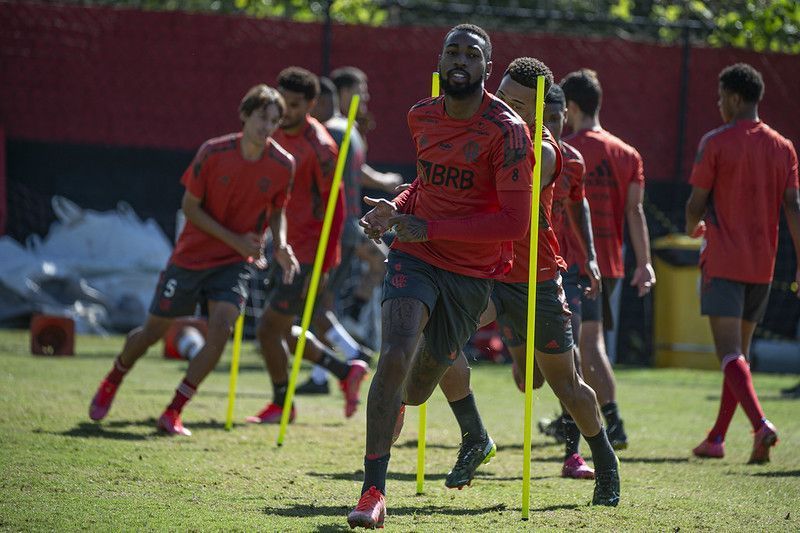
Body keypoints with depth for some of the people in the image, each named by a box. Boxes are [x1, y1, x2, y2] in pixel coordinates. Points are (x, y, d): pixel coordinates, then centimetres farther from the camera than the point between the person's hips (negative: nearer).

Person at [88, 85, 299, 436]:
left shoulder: (283, 166, -9)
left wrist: (280, 246, -10)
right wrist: (234, 239, -17)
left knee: (221, 329, -21)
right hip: (191, 255, -1)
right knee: (153, 331, 7)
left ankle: (173, 413, -10)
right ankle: (113, 381, 39)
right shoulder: (213, 153, -17)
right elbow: (190, 207, -10)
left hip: (234, 263, 1)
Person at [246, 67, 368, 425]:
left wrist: (322, 267, -22)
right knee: (282, 331, 12)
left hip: (309, 254, -9)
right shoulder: (278, 135, 6)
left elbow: (336, 210, -19)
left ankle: (281, 405, 13)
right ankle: (347, 372, 26)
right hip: (289, 248, 9)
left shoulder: (319, 148, -19)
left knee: (268, 328, -5)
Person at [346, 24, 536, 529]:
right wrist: (395, 210, 1)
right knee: (395, 356, -23)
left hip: (472, 274, -2)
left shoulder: (507, 131, -16)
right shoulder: (422, 117, 2)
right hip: (416, 256, 2)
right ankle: (373, 491, -15)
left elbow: (515, 221, -20)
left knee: (416, 390, 10)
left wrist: (428, 228, -20)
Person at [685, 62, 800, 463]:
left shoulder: (715, 143, -6)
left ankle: (761, 425, -31)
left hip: (723, 261, -5)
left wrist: (693, 228, 17)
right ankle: (717, 438, 19)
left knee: (730, 353, -11)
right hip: (762, 265, 5)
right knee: (739, 351, 15)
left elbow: (697, 202, -6)